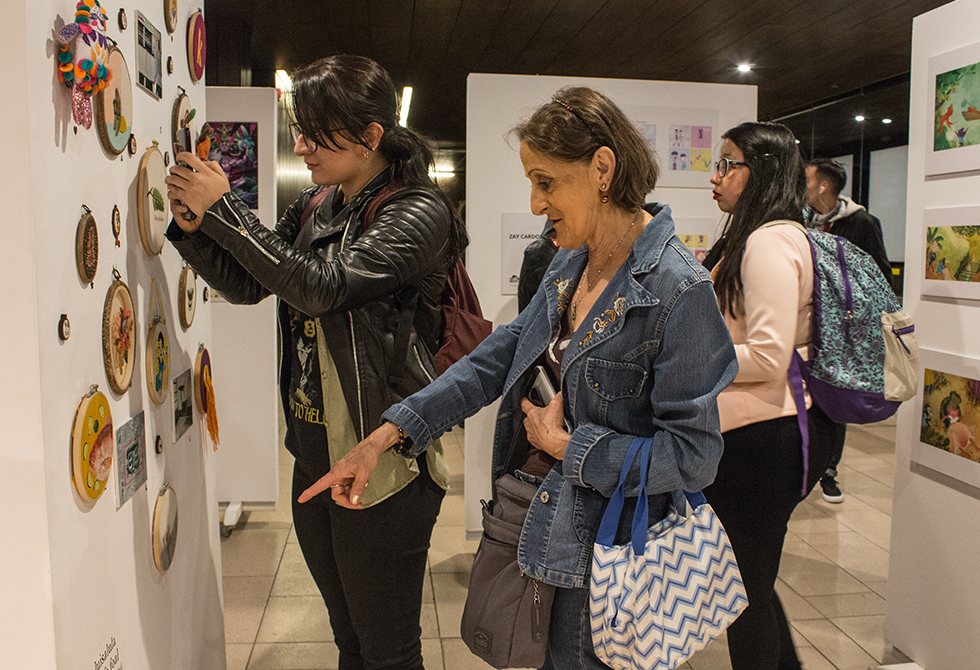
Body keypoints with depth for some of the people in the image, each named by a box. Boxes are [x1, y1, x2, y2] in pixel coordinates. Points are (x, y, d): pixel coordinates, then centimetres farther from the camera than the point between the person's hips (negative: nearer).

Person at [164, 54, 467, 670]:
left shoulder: (419, 211, -14)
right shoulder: (316, 208, 9)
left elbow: (324, 286, -26)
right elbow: (247, 285, 12)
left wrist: (225, 209, -19)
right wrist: (194, 225, -5)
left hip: (381, 466, -7)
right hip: (314, 460, 7)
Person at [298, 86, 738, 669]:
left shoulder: (679, 288, -22)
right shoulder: (571, 263, 3)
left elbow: (693, 455, -23)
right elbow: (503, 354, 3)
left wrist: (567, 445, -15)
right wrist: (388, 435, -3)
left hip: (603, 538, -7)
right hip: (534, 511, 8)